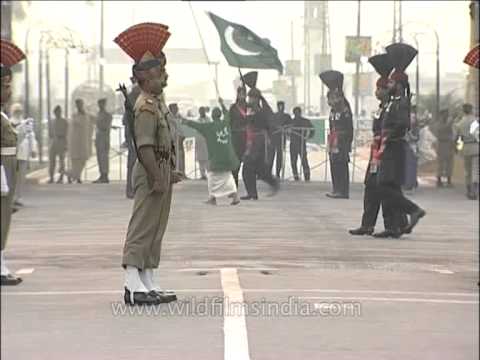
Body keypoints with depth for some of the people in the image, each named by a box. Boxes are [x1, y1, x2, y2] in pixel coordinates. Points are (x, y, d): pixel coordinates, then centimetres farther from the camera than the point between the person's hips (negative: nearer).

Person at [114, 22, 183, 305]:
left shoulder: (158, 101, 16)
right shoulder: (146, 106, -17)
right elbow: (145, 146, -24)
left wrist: (170, 172, 23)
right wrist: (157, 178, -25)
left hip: (161, 170, 10)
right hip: (152, 171, -10)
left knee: (156, 230, 13)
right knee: (142, 229, -9)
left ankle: (148, 284, 18)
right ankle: (134, 288, -8)